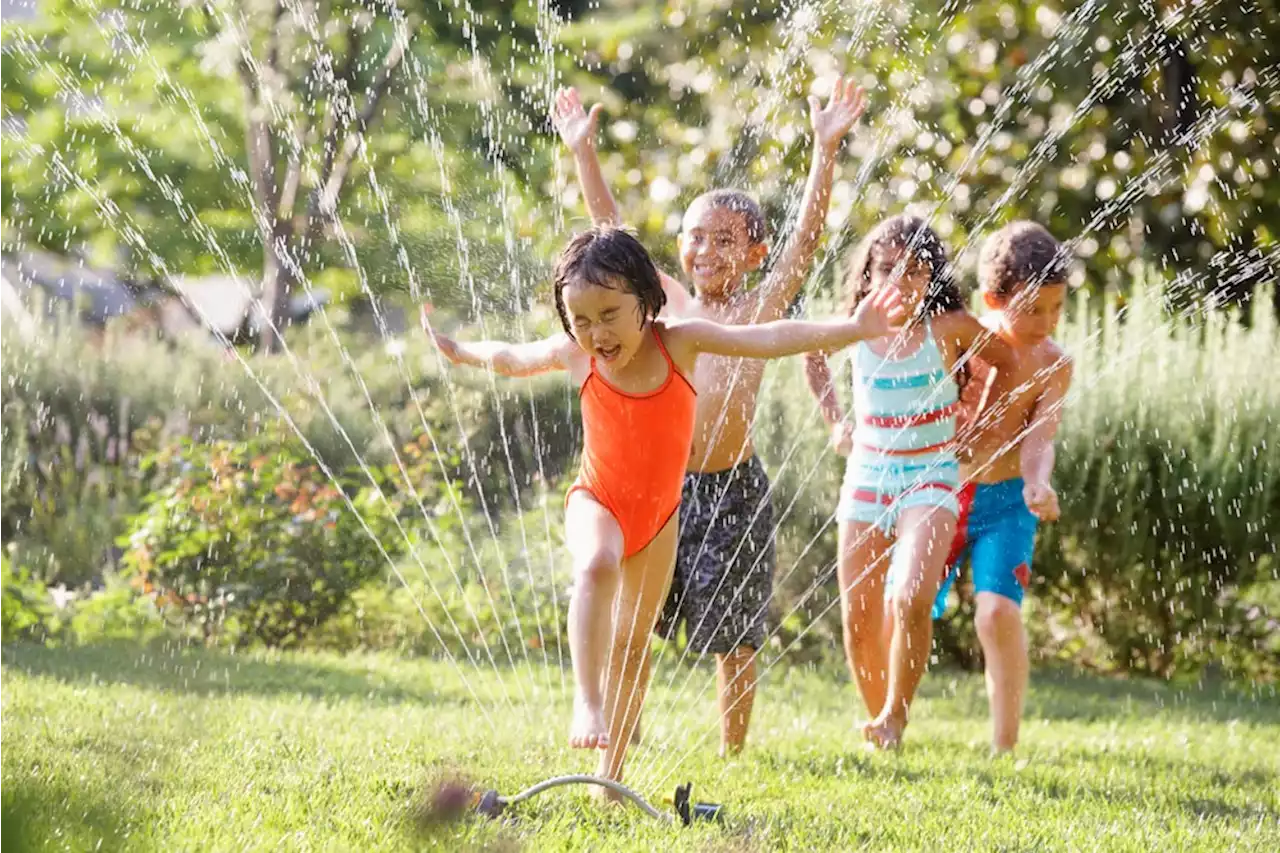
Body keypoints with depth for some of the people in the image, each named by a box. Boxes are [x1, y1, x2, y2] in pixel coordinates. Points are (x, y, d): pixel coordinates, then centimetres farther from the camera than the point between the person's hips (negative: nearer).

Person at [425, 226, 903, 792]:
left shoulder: (679, 342, -18)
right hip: (597, 501, -2)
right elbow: (512, 359, 7)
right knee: (597, 566, -37)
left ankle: (612, 768, 21)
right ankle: (586, 701, -41)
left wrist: (852, 329, -36)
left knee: (634, 640, 10)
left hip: (659, 511, 2)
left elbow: (770, 340, -26)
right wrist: (459, 353, 23)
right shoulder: (574, 356, -15)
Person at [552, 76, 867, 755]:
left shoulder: (760, 308, 0)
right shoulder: (667, 302, 9)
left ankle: (732, 754, 16)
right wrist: (583, 153, 7)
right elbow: (611, 229, 11)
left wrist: (826, 150, -18)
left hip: (732, 489, -3)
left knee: (734, 634, 4)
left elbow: (808, 234, -9)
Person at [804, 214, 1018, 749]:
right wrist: (834, 421, 15)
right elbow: (811, 355, 21)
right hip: (866, 477, 3)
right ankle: (878, 722, 23)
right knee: (858, 619, 3)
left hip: (931, 479, -3)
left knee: (911, 599, -25)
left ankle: (896, 714, -8)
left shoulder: (949, 328, -9)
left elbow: (1011, 363, 6)